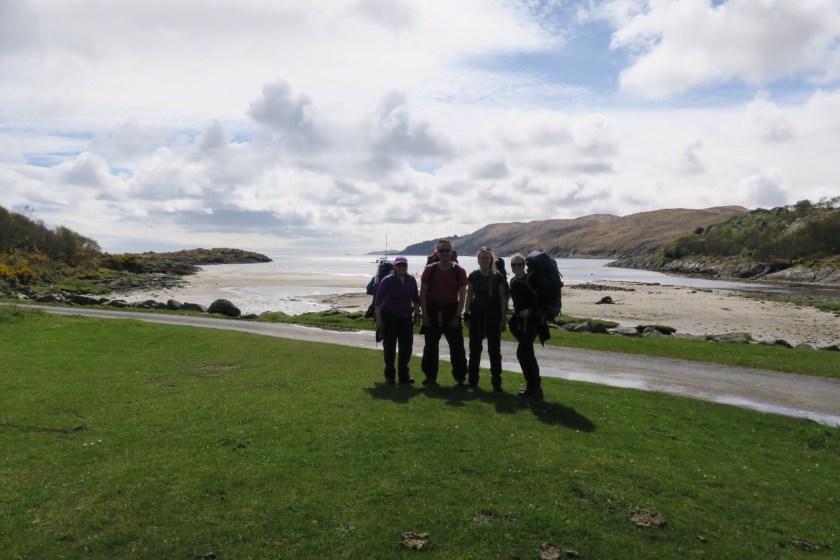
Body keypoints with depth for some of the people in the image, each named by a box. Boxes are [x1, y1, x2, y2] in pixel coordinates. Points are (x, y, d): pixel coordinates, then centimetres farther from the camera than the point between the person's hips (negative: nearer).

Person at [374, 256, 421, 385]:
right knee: (389, 347, 4)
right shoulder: (387, 280, -9)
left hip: (405, 318, 4)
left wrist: (417, 313, 11)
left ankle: (404, 374, 16)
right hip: (389, 319, -4)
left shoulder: (411, 280, 3)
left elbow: (415, 298, 16)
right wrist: (378, 319, -13)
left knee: (407, 346, 3)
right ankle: (389, 376, 16)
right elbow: (378, 300, -9)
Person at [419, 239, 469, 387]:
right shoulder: (429, 270, -1)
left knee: (457, 346, -1)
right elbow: (423, 294, 1)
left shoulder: (459, 271, -2)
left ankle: (460, 377, 8)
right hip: (432, 311, 1)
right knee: (431, 346, 7)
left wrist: (457, 316, -8)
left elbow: (462, 296, -1)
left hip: (451, 311, -1)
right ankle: (430, 376, 19)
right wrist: (425, 315, -5)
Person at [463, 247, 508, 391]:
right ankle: (472, 379, 19)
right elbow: (469, 296, 7)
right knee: (474, 348, 8)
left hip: (493, 316, -2)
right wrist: (466, 315, 2)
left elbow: (503, 299, -4)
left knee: (494, 350, 2)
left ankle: (496, 382, 10)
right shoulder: (473, 276, 1)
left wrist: (504, 319, -8)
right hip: (476, 315, 2)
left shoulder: (498, 277, -6)